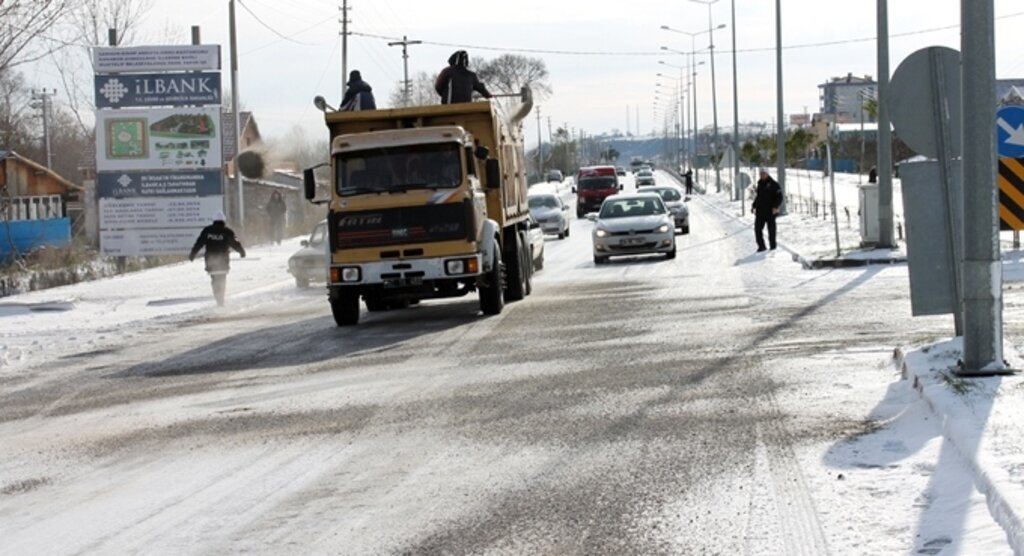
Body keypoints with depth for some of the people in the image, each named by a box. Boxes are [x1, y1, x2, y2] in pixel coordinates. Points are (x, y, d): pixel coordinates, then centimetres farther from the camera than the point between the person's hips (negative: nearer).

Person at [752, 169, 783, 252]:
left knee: (771, 229, 2)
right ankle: (761, 246, 6)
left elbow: (779, 197, -8)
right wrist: (754, 206, 16)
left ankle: (773, 246, 11)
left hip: (770, 211, -5)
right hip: (760, 211, 5)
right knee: (757, 228, -3)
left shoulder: (773, 184, -5)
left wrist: (775, 207, -21)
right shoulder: (760, 184, 14)